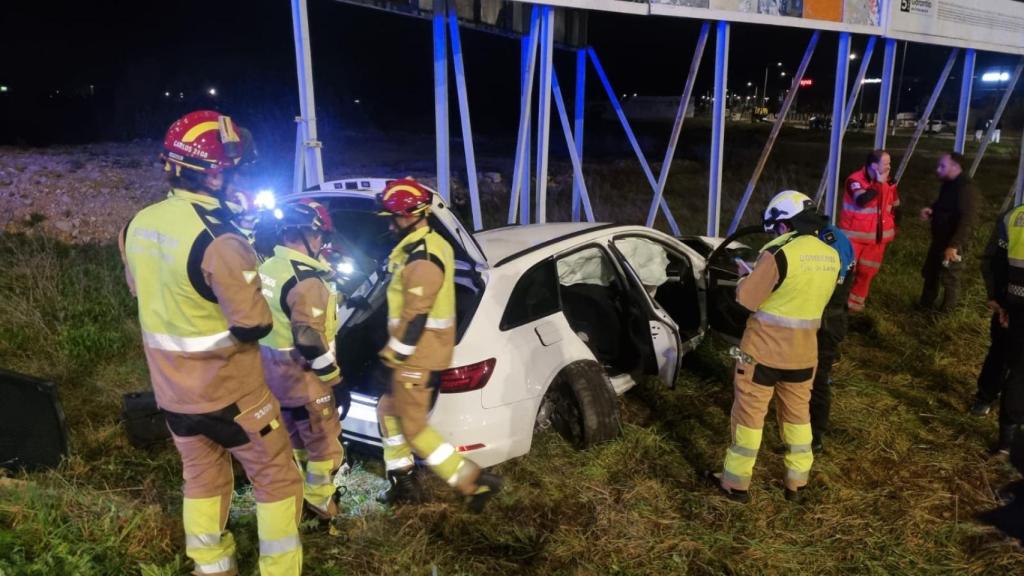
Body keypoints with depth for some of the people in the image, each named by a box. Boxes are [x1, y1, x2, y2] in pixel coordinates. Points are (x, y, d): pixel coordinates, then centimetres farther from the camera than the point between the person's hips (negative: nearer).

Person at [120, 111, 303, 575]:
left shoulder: (138, 225, -2)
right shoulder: (218, 239, -27)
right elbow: (254, 326, -23)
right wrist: (252, 290, -3)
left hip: (172, 391, 7)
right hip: (230, 393, -7)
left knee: (202, 481, 22)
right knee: (277, 481, 11)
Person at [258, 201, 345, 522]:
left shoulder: (267, 269, 4)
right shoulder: (306, 280, -26)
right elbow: (309, 340, -29)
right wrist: (335, 378, -17)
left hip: (272, 370, 9)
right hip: (301, 375, -9)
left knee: (294, 438, 25)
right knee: (324, 442, 9)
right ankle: (318, 503, 22)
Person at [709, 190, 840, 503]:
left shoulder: (779, 253, -20)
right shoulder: (831, 257, 2)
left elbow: (746, 298, -16)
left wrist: (751, 277, 4)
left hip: (764, 348, -6)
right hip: (804, 351, 6)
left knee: (749, 413, 7)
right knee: (797, 413, 19)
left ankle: (736, 483, 18)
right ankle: (797, 482, 30)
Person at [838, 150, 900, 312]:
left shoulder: (889, 182, 3)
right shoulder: (855, 180, -17)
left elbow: (895, 206, 17)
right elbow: (862, 200, -33)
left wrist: (893, 228, 15)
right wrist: (878, 183, -26)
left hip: (877, 235, 5)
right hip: (854, 234, -5)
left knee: (868, 271, 11)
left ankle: (856, 301, 24)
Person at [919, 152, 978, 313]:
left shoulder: (966, 189, -23)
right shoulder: (948, 184, 7)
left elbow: (967, 221, -29)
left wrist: (954, 245, -34)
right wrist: (931, 210, 2)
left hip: (953, 243, -10)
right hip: (939, 239, 10)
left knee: (949, 278, 4)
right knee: (930, 272, 20)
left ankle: (945, 312, 18)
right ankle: (925, 305, 35)